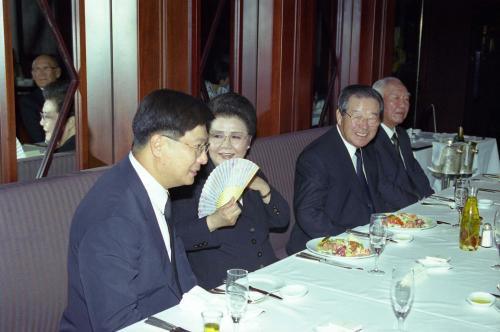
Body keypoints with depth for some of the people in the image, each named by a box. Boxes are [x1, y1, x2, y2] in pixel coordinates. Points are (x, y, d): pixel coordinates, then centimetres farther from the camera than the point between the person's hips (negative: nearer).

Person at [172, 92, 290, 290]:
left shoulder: (252, 175, 17)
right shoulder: (193, 179, -4)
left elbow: (282, 221, 14)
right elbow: (176, 238, -12)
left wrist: (263, 189, -2)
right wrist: (213, 222, -28)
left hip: (268, 279, 6)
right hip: (217, 288, -6)